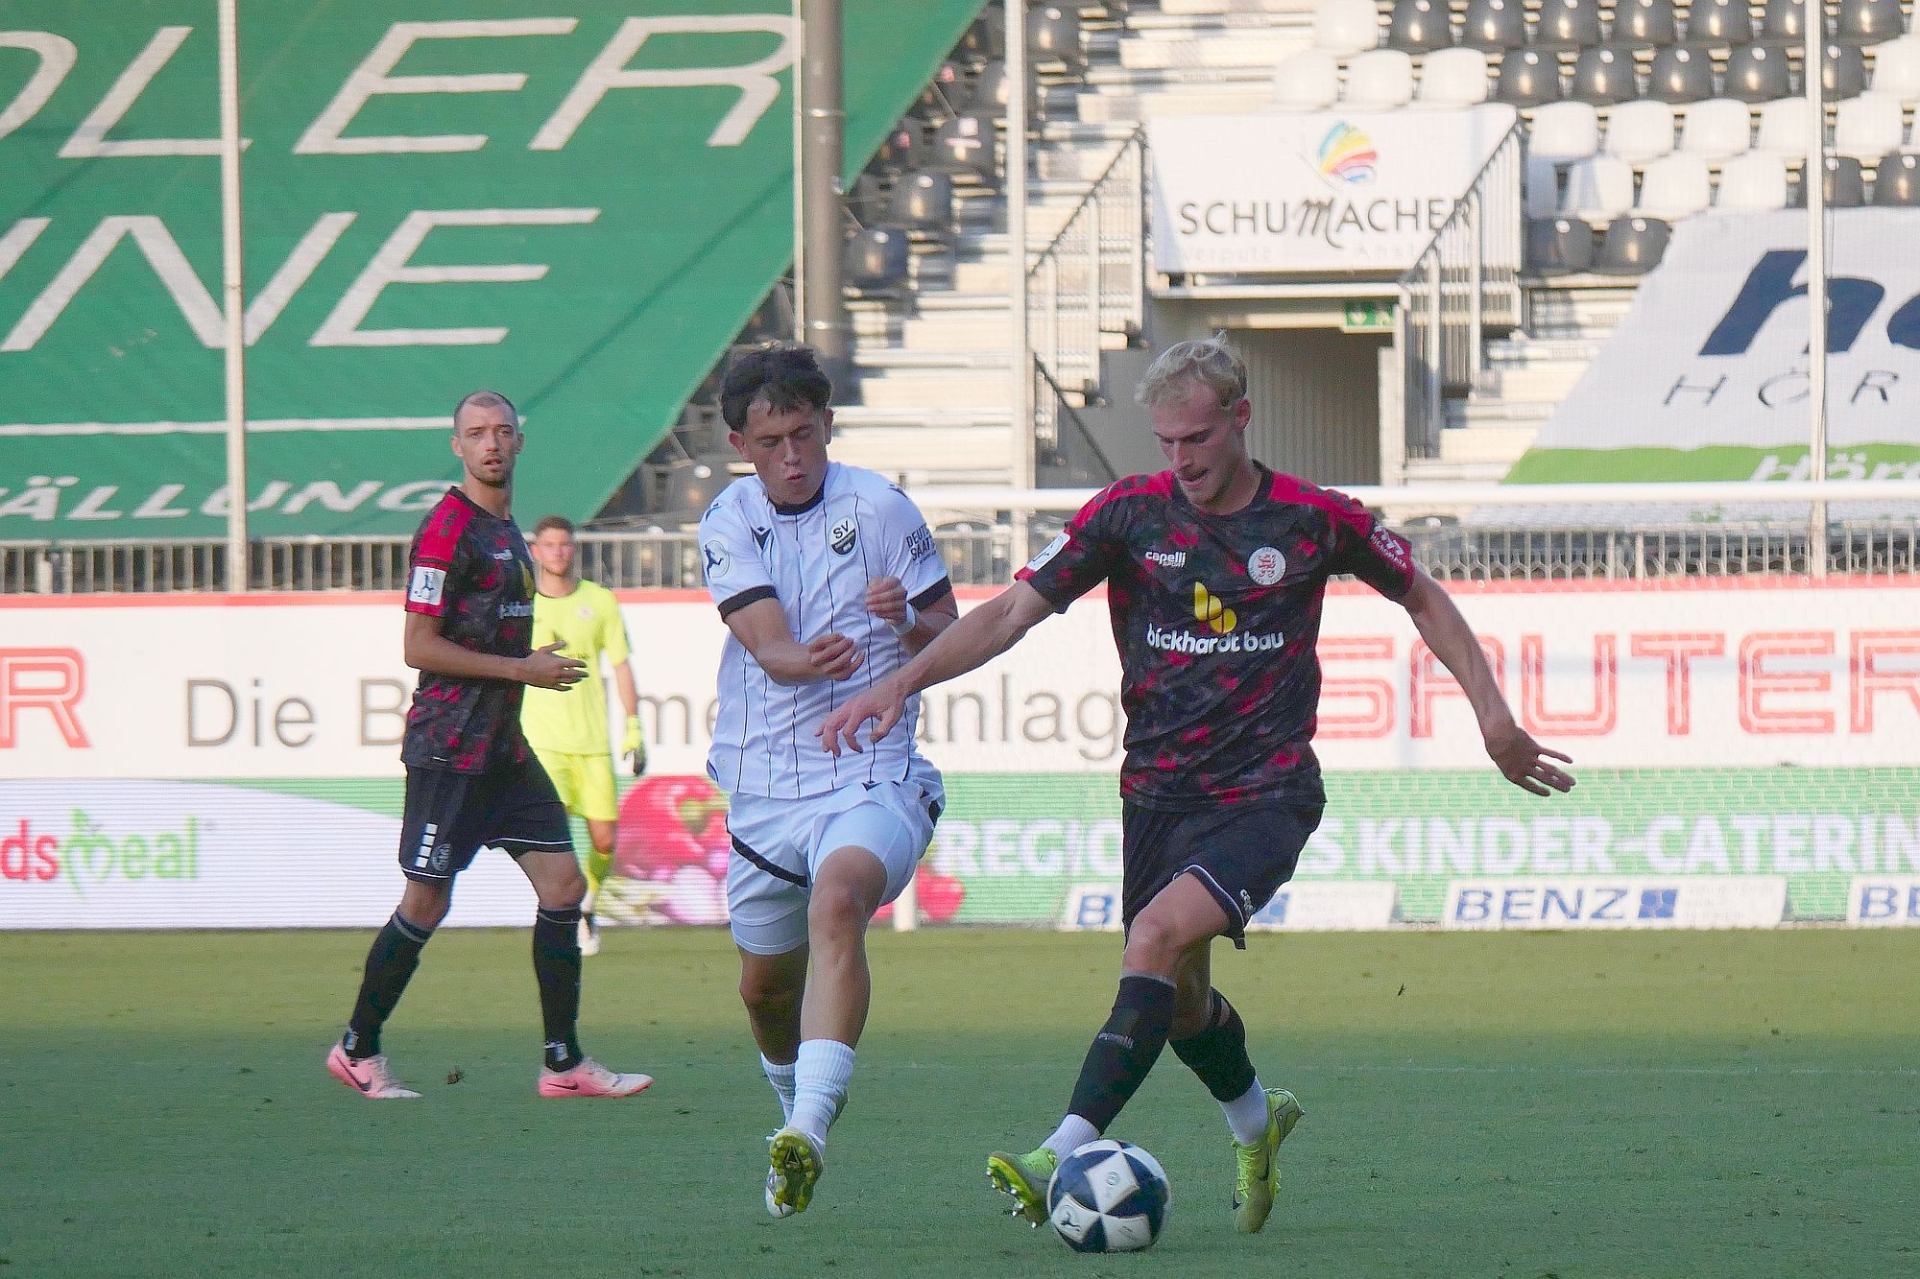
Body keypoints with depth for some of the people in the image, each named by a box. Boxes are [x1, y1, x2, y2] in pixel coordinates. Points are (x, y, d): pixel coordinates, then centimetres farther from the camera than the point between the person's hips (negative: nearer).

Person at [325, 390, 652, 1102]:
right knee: (427, 903, -3)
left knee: (563, 885, 1)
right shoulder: (447, 530, -13)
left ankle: (564, 1063, 4)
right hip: (448, 747, -9)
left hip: (503, 748, 9)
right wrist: (524, 669, -16)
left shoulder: (504, 529, 16)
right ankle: (357, 1050, 11)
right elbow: (418, 647, -17)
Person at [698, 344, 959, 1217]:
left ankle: (808, 1131, -43)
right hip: (764, 785, 4)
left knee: (837, 902, -33)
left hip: (871, 775, -4)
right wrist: (811, 661, -37)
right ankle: (799, 1109, 45)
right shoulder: (727, 525, 2)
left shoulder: (880, 509, -2)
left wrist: (908, 621, -17)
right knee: (765, 982, 14)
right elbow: (767, 644, -13)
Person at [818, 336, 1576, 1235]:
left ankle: (1067, 1155, -33)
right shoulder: (1129, 514, -1)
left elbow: (1421, 597, 12)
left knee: (1160, 936, -26)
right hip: (1158, 792, 4)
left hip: (1267, 795, -4)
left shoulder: (1313, 520, -4)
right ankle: (1256, 1122, 47)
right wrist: (901, 683, -16)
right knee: (1180, 998, 13)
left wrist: (1493, 714, 7)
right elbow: (1016, 610, -4)